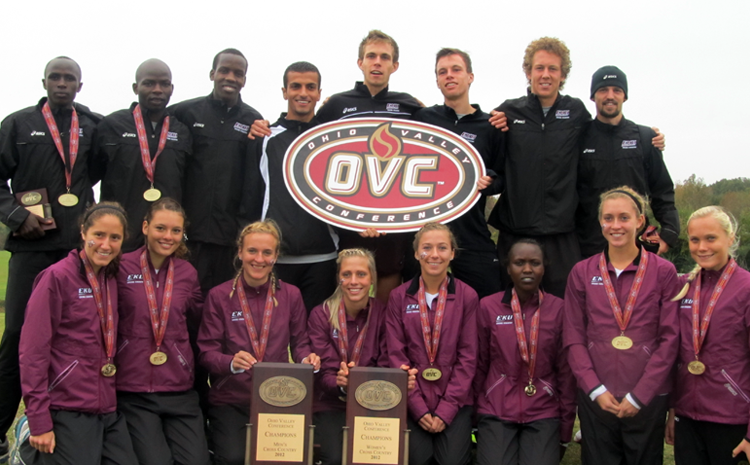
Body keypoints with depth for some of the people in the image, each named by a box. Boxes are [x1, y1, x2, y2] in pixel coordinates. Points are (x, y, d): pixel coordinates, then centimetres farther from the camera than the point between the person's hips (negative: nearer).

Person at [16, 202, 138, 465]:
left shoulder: (112, 279, 10)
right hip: (69, 411, -6)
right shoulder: (57, 277, -9)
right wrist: (39, 423, -14)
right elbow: (32, 351, -11)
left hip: (109, 411, 6)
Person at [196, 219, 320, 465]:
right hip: (230, 400, -2)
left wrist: (307, 358, -14)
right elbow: (206, 352, -4)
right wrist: (232, 362, -25)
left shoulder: (291, 295, 6)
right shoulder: (219, 296, -1)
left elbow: (300, 342, 10)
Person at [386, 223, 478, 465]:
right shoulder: (399, 296, 0)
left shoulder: (467, 296, -1)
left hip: (454, 399, 0)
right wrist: (419, 408, -9)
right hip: (413, 398, 1)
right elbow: (396, 355, -2)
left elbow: (467, 358, -2)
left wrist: (446, 410, -9)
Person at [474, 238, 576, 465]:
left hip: (543, 413, 0)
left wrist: (566, 430, 7)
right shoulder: (488, 307, 0)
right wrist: (474, 416, 9)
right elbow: (479, 365, 6)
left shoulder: (559, 309, -1)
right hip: (496, 411, 0)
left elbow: (566, 371, 3)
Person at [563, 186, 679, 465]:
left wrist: (639, 395, -7)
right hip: (595, 399, 1)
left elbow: (669, 339, -3)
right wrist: (596, 389, -6)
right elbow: (573, 337, 4)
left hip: (648, 399, -1)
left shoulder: (663, 272, 0)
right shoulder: (582, 272, 4)